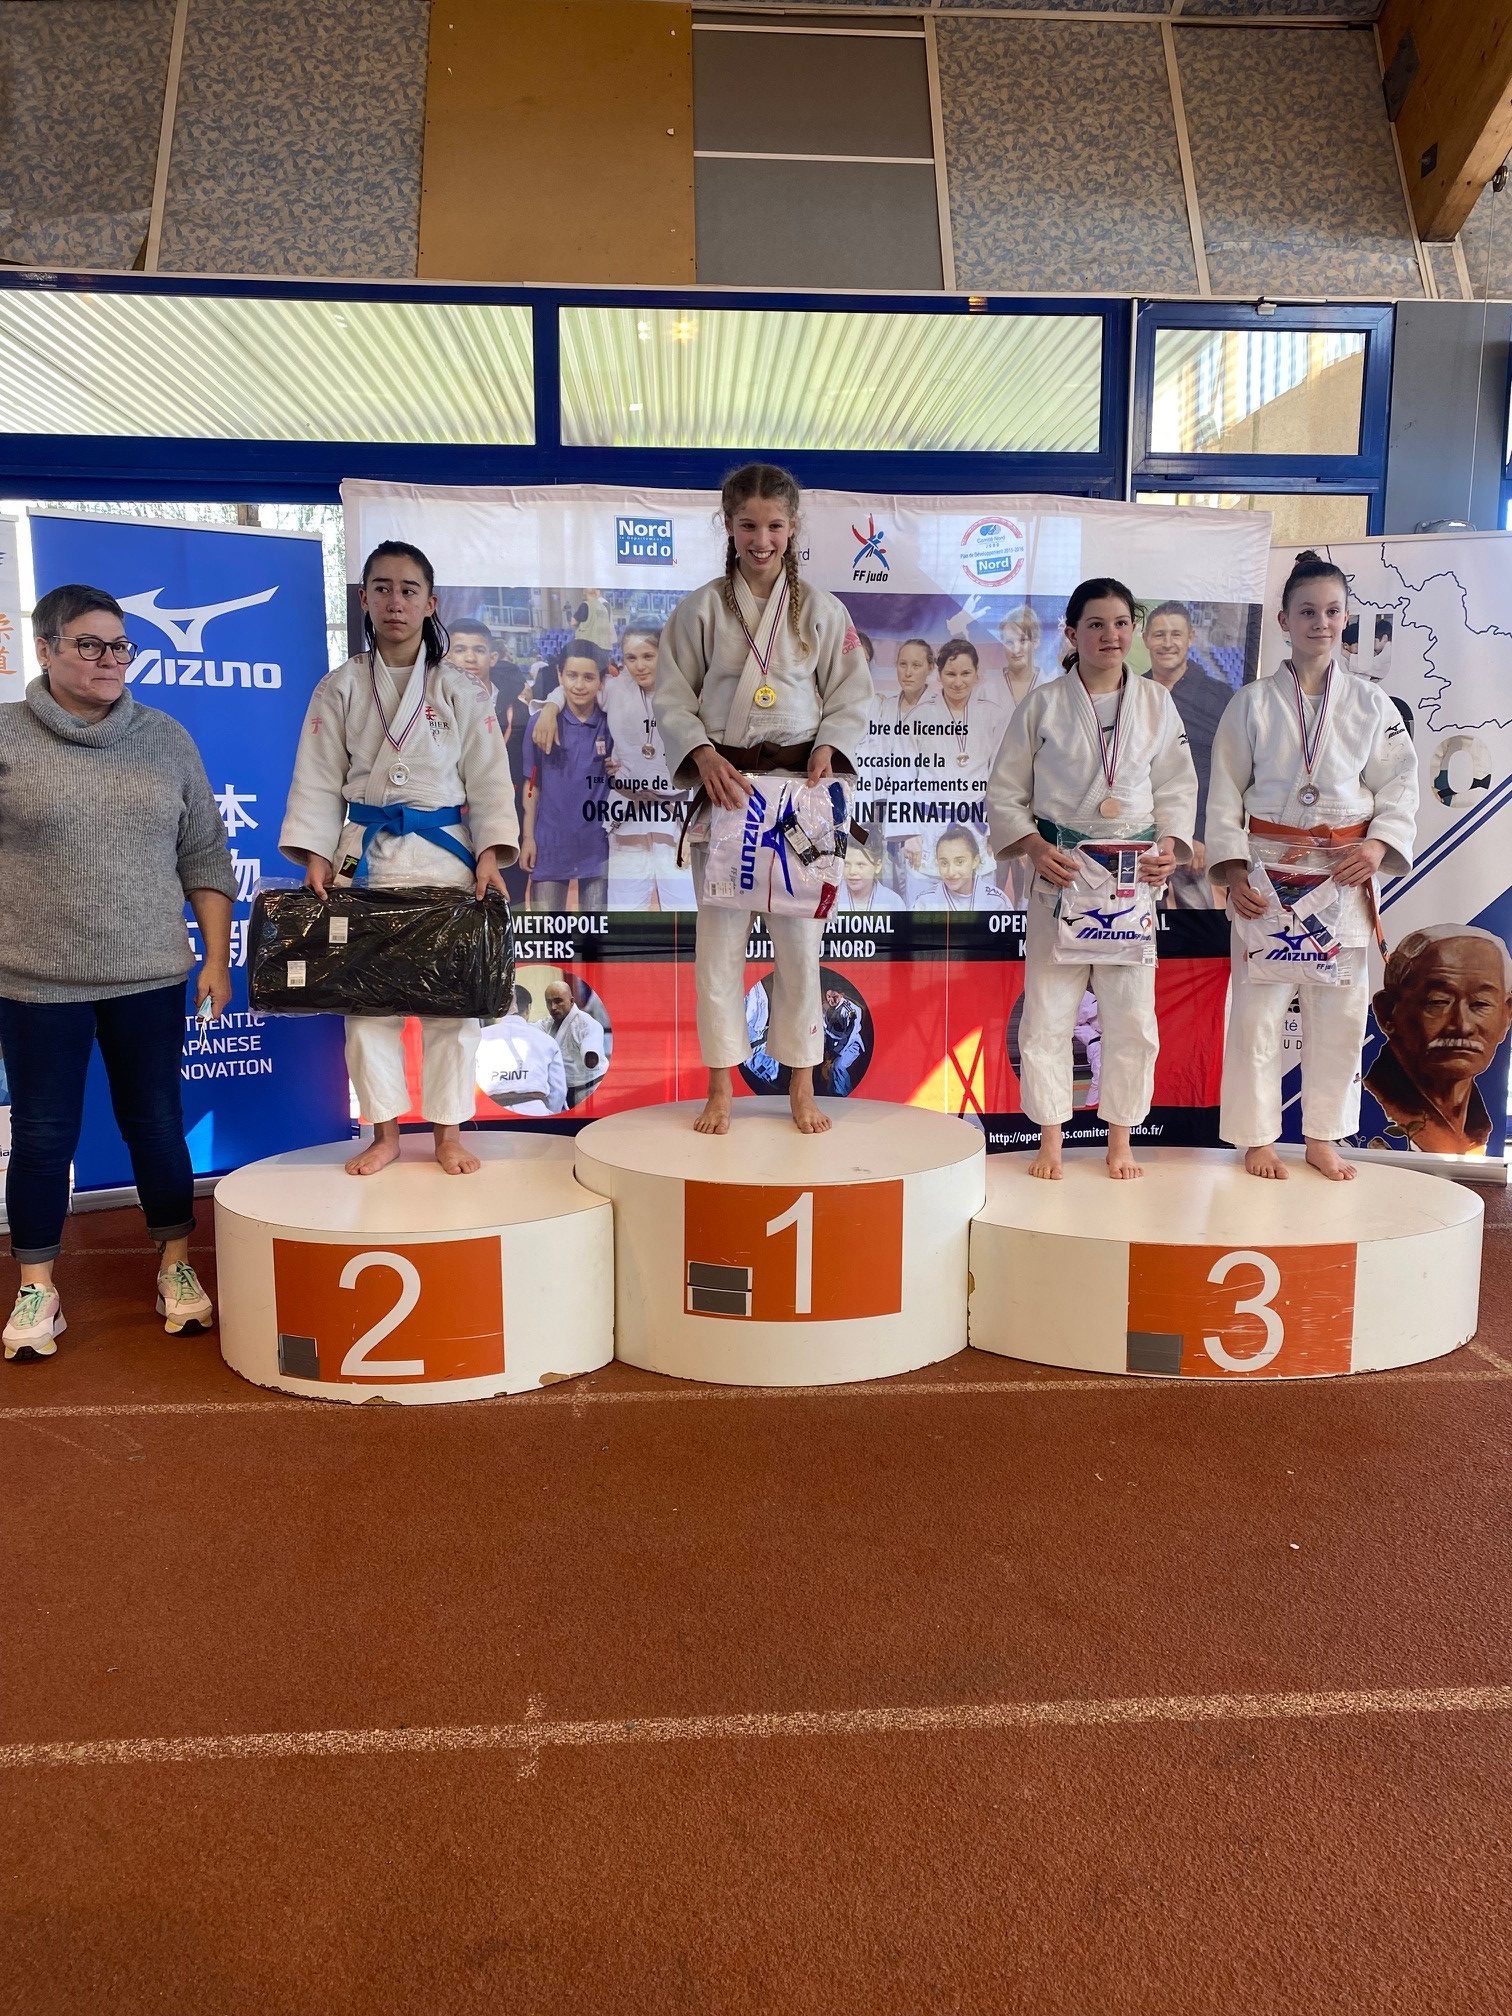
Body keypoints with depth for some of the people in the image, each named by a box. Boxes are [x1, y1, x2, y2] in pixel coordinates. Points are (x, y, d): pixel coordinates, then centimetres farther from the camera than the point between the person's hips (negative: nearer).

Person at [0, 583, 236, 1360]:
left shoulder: (166, 739, 5)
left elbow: (204, 858, 7)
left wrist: (216, 957, 3)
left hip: (150, 976, 2)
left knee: (156, 1123, 11)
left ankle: (176, 1265, 26)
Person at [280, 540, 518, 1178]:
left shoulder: (462, 691, 4)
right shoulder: (339, 689, 6)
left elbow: (489, 780, 2)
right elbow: (318, 781, 5)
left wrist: (490, 855, -10)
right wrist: (315, 856, -7)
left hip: (446, 856, -1)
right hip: (365, 856, 1)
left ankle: (448, 1133, 14)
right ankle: (385, 1133, 17)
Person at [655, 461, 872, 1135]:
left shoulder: (822, 611, 6)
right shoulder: (701, 608, 4)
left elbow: (850, 694, 8)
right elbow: (672, 696, 3)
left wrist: (827, 748, -9)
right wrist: (704, 756, -12)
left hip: (798, 783, 0)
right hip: (723, 783, 0)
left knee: (799, 934, 3)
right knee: (719, 935, 2)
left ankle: (802, 1086, 17)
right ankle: (720, 1089, 15)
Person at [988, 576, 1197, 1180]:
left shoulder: (1157, 703, 7)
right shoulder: (1043, 705, 1)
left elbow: (1178, 787, 11)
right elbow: (1004, 794, 3)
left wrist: (1170, 846, -5)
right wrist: (1035, 847, -11)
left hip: (1135, 876, 2)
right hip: (1059, 873, -1)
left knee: (1132, 1012, 4)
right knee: (1048, 1010, 1)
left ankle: (1120, 1140, 20)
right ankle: (1050, 1139, 16)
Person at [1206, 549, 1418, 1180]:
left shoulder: (1370, 704, 7)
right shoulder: (1252, 703, 1)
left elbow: (1399, 786, 6)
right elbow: (1225, 794, -1)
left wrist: (1378, 844, -12)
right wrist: (1233, 872, -10)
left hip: (1345, 874, 2)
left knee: (1339, 1008, 6)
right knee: (1258, 1007, -2)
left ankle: (1323, 1138, 21)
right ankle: (1257, 1139, 13)